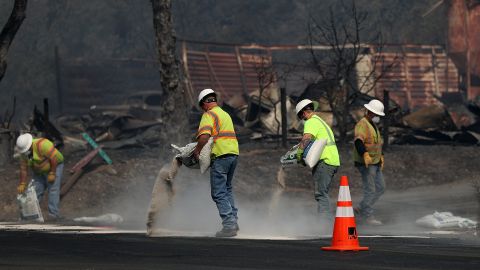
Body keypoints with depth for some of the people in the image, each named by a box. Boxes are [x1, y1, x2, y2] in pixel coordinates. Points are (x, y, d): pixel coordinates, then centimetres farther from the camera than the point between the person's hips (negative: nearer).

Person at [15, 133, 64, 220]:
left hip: (54, 166, -7)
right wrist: (22, 184, -8)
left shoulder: (42, 145, -31)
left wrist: (52, 173, -23)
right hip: (39, 172, 7)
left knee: (53, 189, -16)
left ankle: (54, 214, -19)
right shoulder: (24, 152, -7)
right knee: (36, 191, -1)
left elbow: (55, 157, -28)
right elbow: (23, 168, -4)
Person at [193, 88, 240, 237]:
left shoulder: (209, 115, -6)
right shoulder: (225, 114, 22)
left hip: (221, 155, -9)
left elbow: (204, 136, -21)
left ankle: (229, 225, -12)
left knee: (219, 193, -6)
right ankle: (234, 220, 21)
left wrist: (197, 151, -11)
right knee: (227, 189, 21)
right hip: (234, 152, 9)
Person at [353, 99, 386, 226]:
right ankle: (368, 216, 1)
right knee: (370, 190, -7)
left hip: (375, 163, 10)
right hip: (365, 163, -10)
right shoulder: (362, 125, -16)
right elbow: (358, 141, -33)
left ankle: (361, 209, 18)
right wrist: (365, 155, -48)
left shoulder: (373, 125, 17)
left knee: (380, 188, 11)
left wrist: (381, 156, 33)